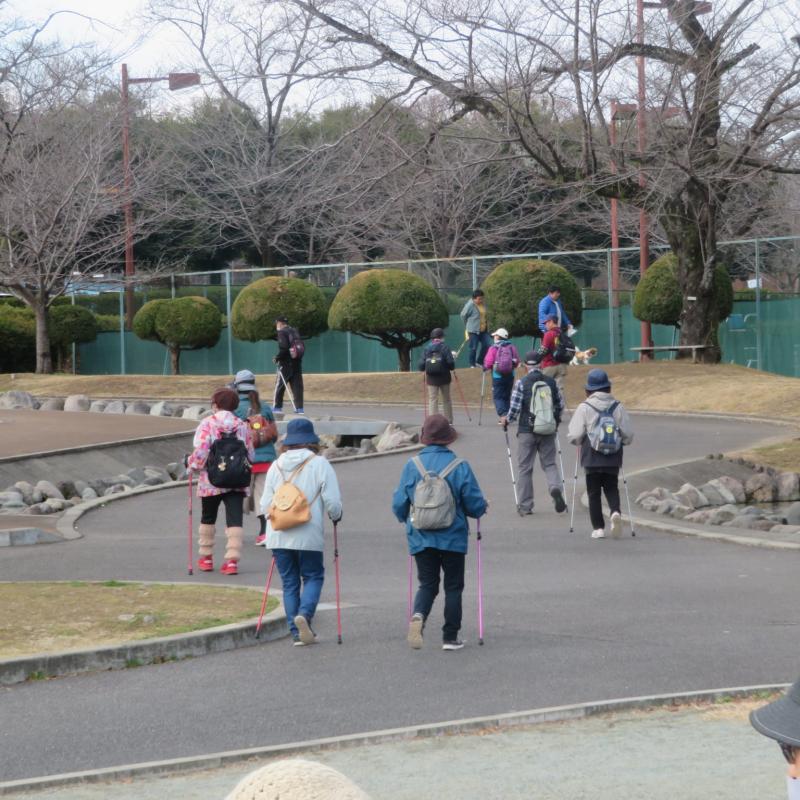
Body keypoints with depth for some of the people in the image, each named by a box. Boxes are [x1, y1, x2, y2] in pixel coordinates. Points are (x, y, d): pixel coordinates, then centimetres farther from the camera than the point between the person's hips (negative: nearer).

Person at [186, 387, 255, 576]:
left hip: (211, 481, -1)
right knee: (234, 519, -2)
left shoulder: (207, 424, -7)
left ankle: (206, 557, 27)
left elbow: (200, 452, -15)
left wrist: (191, 464, 3)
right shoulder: (242, 426, 2)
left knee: (208, 518, 17)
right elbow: (250, 455, 4)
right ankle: (232, 559, -12)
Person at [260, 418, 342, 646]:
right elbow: (332, 502, -7)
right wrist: (336, 516, 14)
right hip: (309, 535, -3)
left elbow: (265, 505, 6)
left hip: (279, 536, 3)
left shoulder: (276, 466, 7)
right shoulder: (319, 464, -4)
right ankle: (305, 614, -15)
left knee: (289, 582, 11)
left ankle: (297, 631, 6)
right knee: (313, 577, 11)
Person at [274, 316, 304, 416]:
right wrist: (299, 358, 17)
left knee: (280, 385, 4)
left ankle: (277, 407, 8)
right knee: (297, 386, 4)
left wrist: (277, 358, -7)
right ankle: (299, 407, -2)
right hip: (297, 363, 7)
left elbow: (283, 348, -19)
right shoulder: (295, 332, 15)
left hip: (286, 363, -6)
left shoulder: (282, 332, -7)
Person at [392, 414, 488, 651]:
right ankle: (450, 637, 14)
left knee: (427, 584, 12)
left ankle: (418, 615, -17)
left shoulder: (412, 466, -5)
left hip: (420, 537, 2)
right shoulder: (459, 466, -10)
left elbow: (399, 504, 0)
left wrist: (407, 519, 23)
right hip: (453, 538, -2)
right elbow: (475, 505, -7)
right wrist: (483, 507, 17)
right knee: (453, 586, 12)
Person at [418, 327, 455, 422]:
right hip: (444, 377, -1)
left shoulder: (427, 348, 1)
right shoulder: (444, 347, -7)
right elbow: (450, 362, -12)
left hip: (431, 378, 1)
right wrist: (451, 368, 10)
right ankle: (449, 420, 18)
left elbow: (421, 364, -3)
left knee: (432, 399, 1)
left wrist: (423, 369, 19)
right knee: (446, 399, 12)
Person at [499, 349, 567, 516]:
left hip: (527, 431, -2)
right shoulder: (551, 382, 1)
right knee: (549, 464, 13)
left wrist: (507, 420, 9)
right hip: (548, 430, 2)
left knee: (525, 468, 7)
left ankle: (525, 506, 10)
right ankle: (556, 488, -17)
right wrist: (556, 420, 28)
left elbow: (515, 408, -11)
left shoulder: (521, 383, -10)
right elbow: (560, 404, 9)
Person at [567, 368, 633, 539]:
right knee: (612, 488, 14)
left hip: (592, 459, -2)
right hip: (613, 459, 2)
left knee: (594, 493, 8)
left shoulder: (584, 408, -8)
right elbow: (628, 435, 1)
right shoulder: (618, 407, -1)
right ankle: (615, 512, -15)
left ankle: (598, 528, 5)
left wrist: (580, 442, 13)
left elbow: (574, 436, -9)